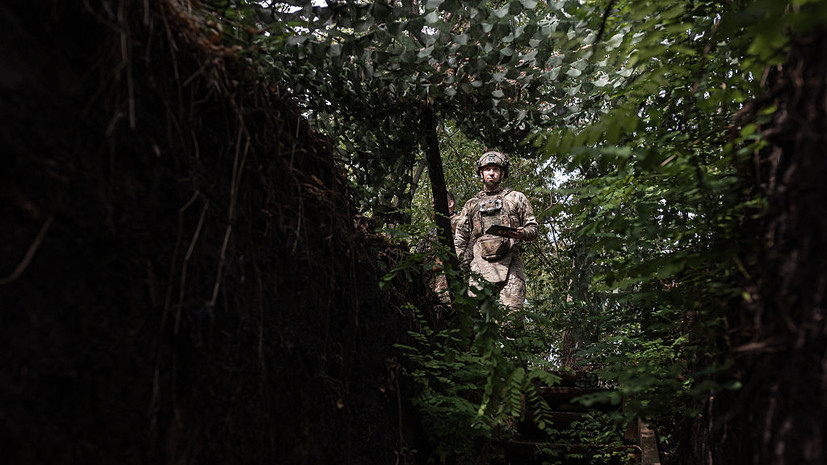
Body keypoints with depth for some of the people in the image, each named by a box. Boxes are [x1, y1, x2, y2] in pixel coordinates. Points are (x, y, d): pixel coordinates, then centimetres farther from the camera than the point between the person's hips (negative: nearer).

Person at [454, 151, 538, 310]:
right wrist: (465, 263, 7)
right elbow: (460, 238, 20)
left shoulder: (517, 198, 20)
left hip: (510, 263, -1)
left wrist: (522, 233, -8)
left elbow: (533, 227, 15)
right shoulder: (471, 204, 24)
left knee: (512, 310, -13)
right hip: (480, 264, 2)